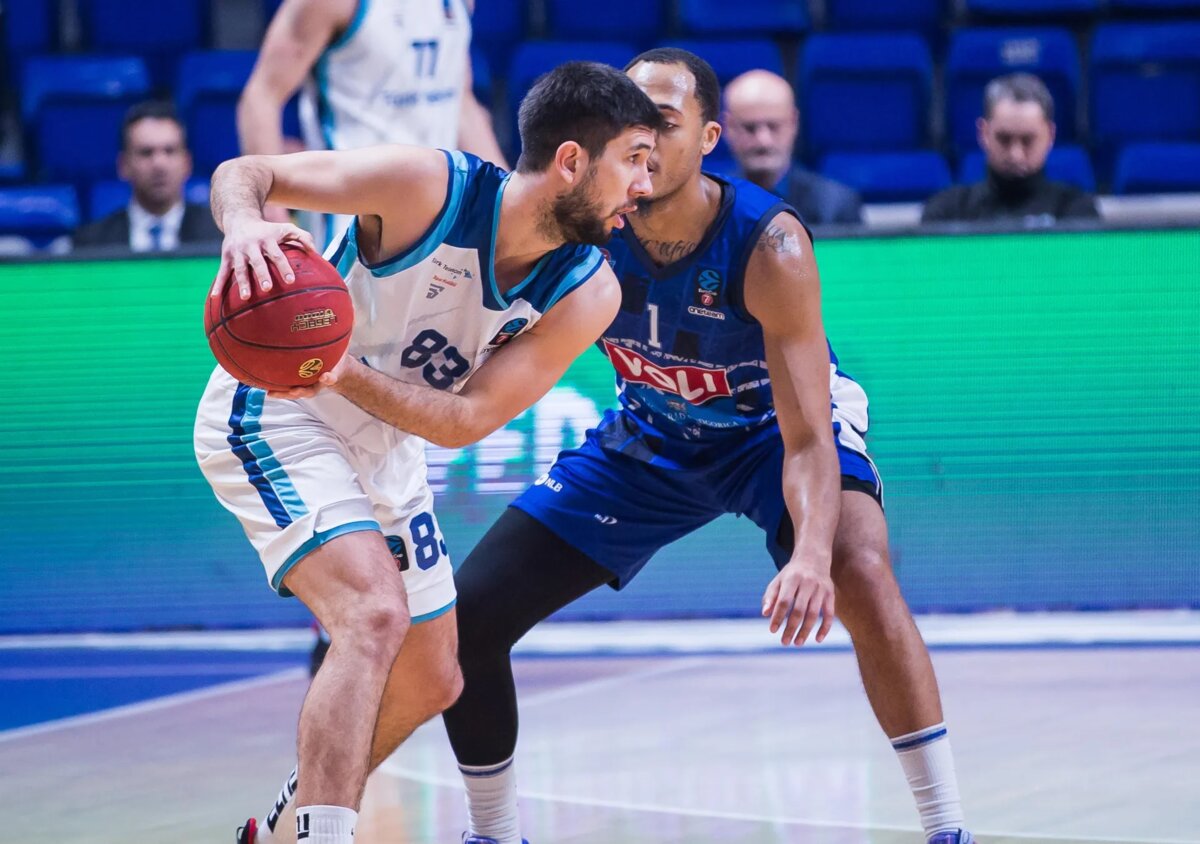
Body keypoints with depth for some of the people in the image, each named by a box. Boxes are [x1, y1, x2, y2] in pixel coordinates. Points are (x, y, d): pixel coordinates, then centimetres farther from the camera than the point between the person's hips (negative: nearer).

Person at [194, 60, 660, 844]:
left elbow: (464, 419, -19)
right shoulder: (428, 187, -27)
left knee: (430, 685, 17)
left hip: (385, 450, 7)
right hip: (271, 417, -7)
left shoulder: (587, 294, -13)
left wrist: (344, 373, -36)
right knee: (376, 613, -30)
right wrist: (244, 225, -45)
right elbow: (244, 172, -21)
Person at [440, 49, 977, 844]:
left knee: (860, 574, -35)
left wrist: (811, 553, -56)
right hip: (652, 434, 4)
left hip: (775, 423, -4)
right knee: (467, 617, -5)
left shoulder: (769, 245, -34)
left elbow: (807, 439, -36)